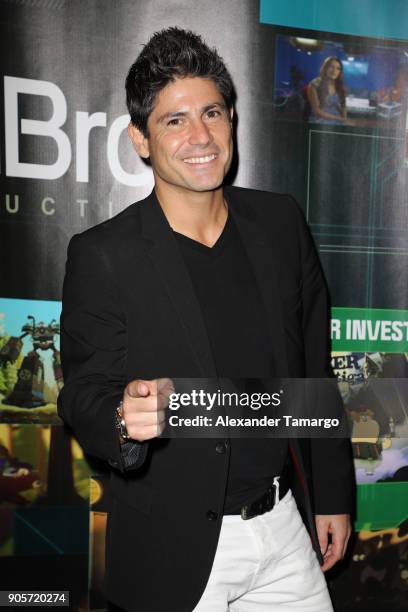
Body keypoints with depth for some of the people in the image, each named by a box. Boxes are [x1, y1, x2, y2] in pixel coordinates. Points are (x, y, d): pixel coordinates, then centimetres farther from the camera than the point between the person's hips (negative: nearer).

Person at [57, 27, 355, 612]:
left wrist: (333, 495, 9)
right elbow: (83, 396, -8)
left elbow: (315, 371, 6)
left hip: (287, 526, 4)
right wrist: (124, 416, -32)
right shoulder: (103, 256, -13)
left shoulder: (281, 222, 0)